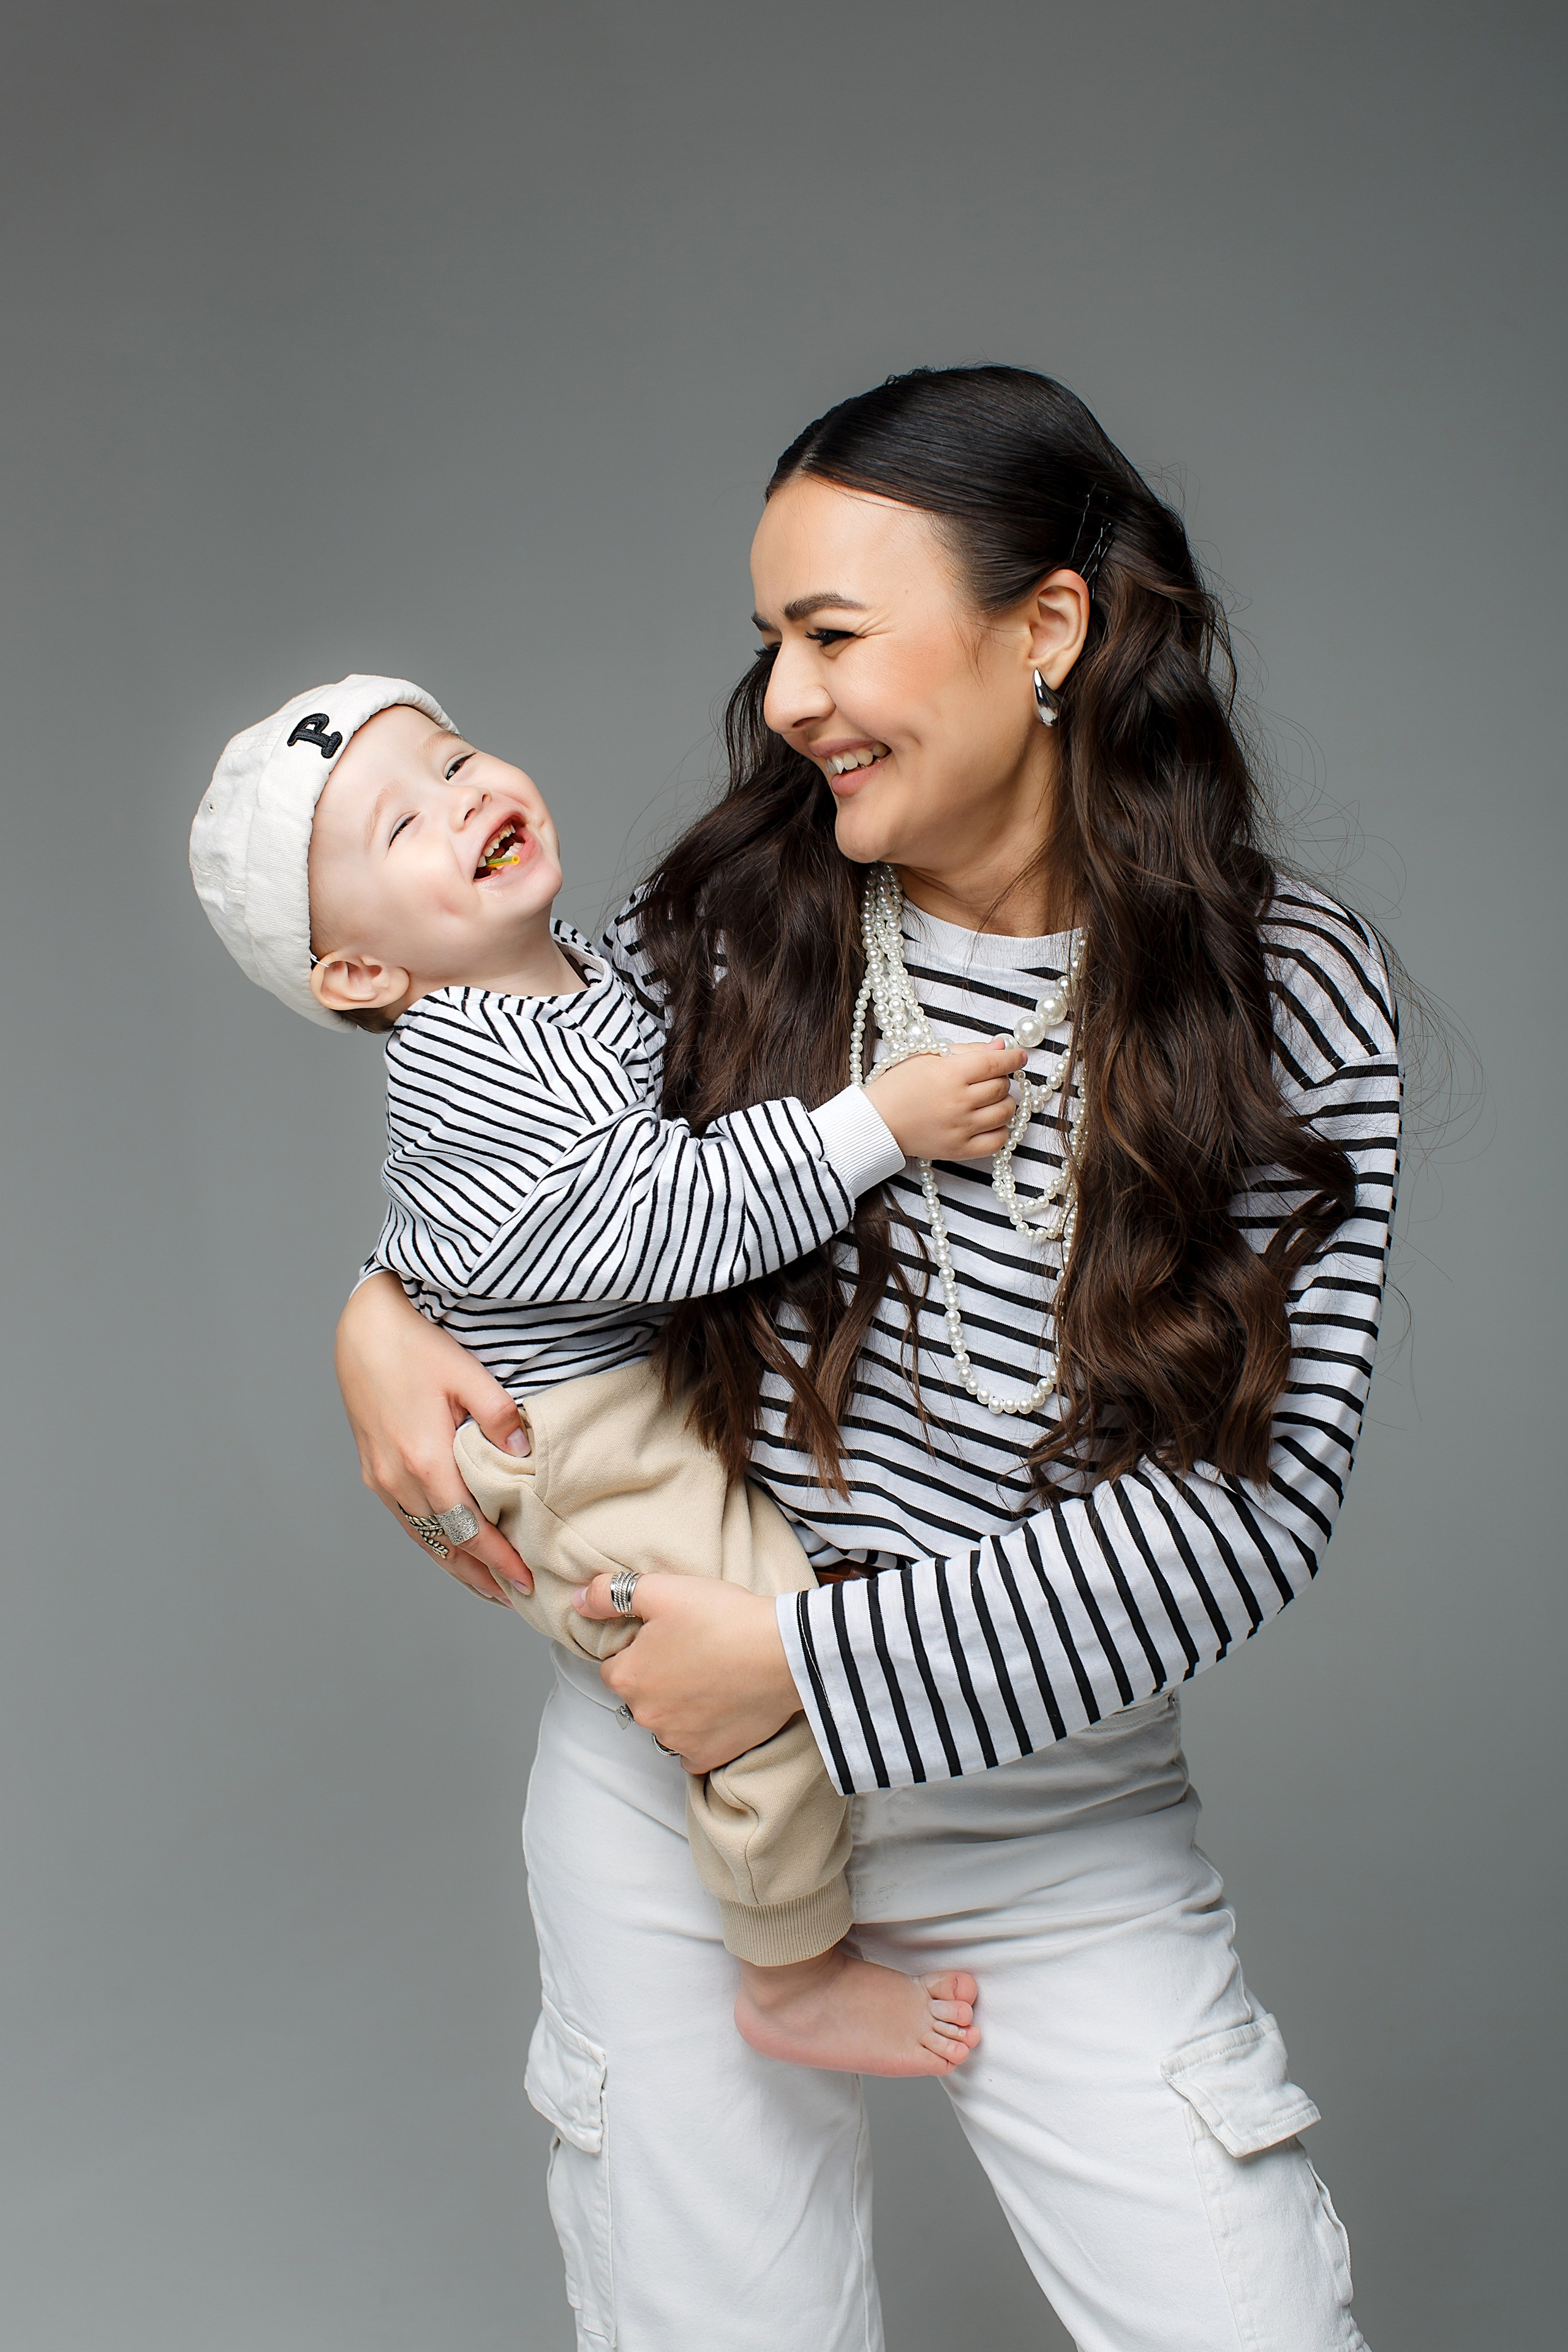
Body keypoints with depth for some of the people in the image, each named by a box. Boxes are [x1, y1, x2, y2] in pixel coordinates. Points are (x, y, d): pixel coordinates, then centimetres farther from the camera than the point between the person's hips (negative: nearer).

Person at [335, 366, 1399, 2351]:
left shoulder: (1288, 998, -11)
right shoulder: (723, 922, -5)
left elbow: (1248, 1500, -16)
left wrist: (811, 1662, -18)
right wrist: (382, 1316, -10)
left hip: (1058, 1806, -1)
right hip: (670, 1765, 2)